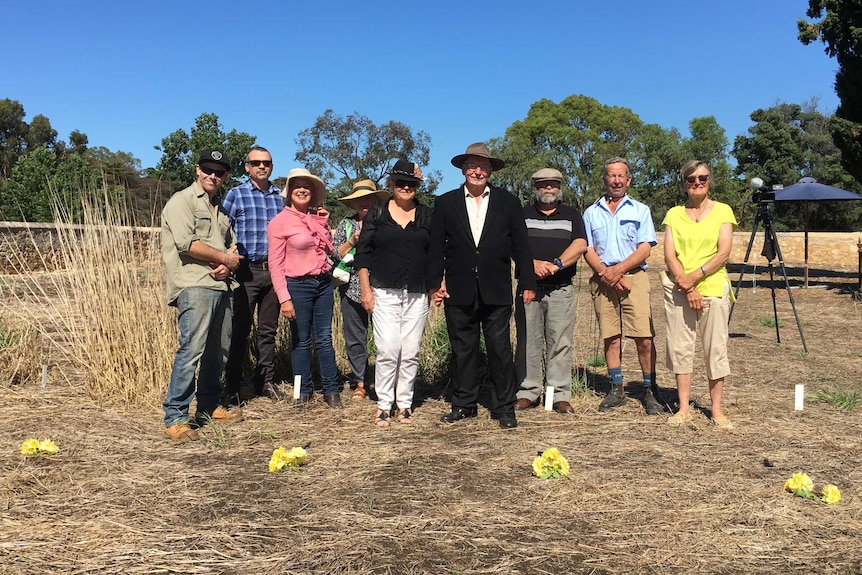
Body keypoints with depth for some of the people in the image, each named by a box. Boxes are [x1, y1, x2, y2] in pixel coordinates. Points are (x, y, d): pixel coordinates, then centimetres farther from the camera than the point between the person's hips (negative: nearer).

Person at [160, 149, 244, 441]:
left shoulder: (220, 209, 23)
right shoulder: (182, 201, -1)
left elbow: (233, 247, 22)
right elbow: (187, 243, -14)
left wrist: (228, 264, -1)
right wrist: (223, 257, -6)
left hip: (221, 286, 8)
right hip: (194, 286, -8)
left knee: (218, 350, 12)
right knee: (191, 349, -14)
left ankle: (209, 406, 25)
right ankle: (175, 417, -9)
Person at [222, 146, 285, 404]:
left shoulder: (281, 197, 11)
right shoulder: (235, 195, 2)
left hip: (274, 270, 4)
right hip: (247, 270, -3)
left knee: (268, 329, 11)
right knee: (240, 330, 0)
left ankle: (265, 380, 23)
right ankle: (232, 387, 8)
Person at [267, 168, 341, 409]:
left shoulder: (317, 217, 9)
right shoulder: (280, 222, -6)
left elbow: (329, 249, 12)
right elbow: (275, 264, -8)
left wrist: (324, 224, 3)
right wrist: (284, 298, -13)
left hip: (323, 283, 4)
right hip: (298, 285, -4)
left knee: (324, 338, 7)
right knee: (301, 341, 6)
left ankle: (331, 389, 16)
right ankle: (304, 391, 19)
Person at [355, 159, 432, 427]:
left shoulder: (427, 216, 9)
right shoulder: (377, 214, 4)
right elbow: (363, 253, 3)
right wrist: (366, 290, -2)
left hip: (417, 295, 2)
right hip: (384, 293, -2)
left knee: (411, 352, 3)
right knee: (388, 350, -8)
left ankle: (405, 403, 17)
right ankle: (384, 404, 6)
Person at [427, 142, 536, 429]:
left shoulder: (508, 202, 7)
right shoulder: (446, 203, 8)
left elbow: (520, 245, 5)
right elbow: (436, 247, 5)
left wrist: (527, 282, 1)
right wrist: (434, 282, -1)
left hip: (496, 292, -1)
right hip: (459, 292, 1)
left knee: (500, 350, 2)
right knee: (462, 350, 8)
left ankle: (504, 408, 14)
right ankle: (463, 405, 20)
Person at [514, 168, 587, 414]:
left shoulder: (572, 215, 14)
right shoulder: (523, 214, 13)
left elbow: (580, 245, -2)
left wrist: (556, 264, -16)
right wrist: (533, 263, -17)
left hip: (561, 289, 0)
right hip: (529, 287, 0)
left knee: (560, 343, -2)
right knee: (528, 341, 1)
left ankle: (560, 395, 4)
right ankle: (528, 392, 8)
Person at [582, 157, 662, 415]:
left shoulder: (640, 210, 11)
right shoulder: (591, 213, 15)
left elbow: (644, 249, 1)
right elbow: (588, 250, 7)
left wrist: (618, 269, -12)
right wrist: (604, 273, -9)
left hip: (634, 277, -2)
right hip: (602, 280, 2)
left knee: (644, 337, -8)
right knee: (611, 337, 4)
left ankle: (649, 391, 2)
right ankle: (616, 390, 13)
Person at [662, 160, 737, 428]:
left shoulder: (723, 211, 4)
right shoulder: (674, 214, 8)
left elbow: (724, 252, -6)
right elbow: (669, 255, 0)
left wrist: (694, 277, -15)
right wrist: (687, 287, -11)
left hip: (713, 288, -1)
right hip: (678, 290, 2)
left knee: (715, 348, 2)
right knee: (680, 347, 2)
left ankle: (716, 408, 12)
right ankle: (683, 408, 11)